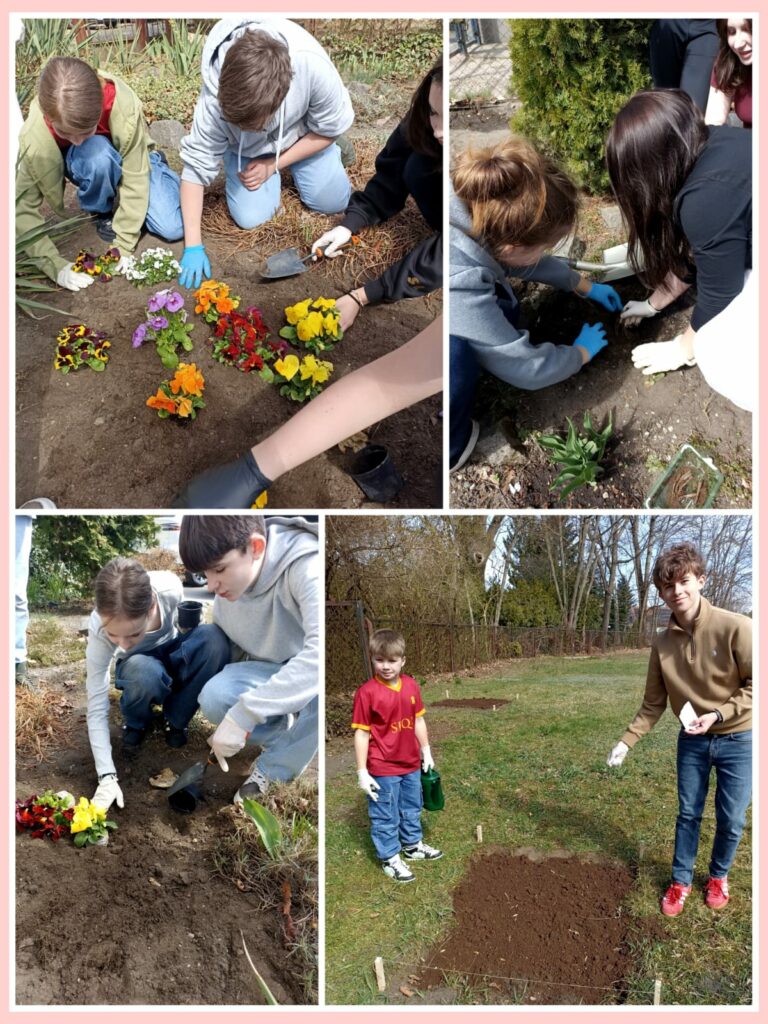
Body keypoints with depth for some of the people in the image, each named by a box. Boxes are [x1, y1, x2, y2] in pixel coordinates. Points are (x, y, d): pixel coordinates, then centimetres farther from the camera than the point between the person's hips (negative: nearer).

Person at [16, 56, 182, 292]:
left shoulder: (124, 107, -39)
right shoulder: (34, 139, -35)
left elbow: (135, 178, -29)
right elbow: (24, 210, -29)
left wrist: (123, 245, -31)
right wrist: (56, 265, -39)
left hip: (133, 159, 1)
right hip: (84, 161, -1)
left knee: (172, 228, -17)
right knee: (96, 153, -39)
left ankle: (156, 164, 16)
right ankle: (102, 213, -6)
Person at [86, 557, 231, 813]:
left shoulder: (170, 589, -36)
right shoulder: (100, 627, -36)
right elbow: (96, 707, -31)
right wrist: (107, 776, -37)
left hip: (175, 654, 2)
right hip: (143, 664, -1)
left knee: (215, 638, -32)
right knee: (144, 673, -38)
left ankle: (175, 719, -7)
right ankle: (136, 723, 0)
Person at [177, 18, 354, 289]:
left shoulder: (313, 66, -41)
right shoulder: (216, 98, -39)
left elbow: (330, 128, -20)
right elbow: (196, 165, -28)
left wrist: (272, 165, -22)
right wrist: (193, 246, -31)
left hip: (300, 134, 1)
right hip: (245, 147, 0)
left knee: (333, 201, -5)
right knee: (250, 218, -13)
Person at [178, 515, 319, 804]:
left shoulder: (306, 567, -31)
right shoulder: (227, 589, -10)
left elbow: (320, 652, -45)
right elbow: (228, 649, 5)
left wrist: (244, 712, -45)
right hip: (267, 673, 4)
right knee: (214, 697, -25)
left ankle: (273, 770, -15)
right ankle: (282, 732, 1)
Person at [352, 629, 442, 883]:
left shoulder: (411, 685, -4)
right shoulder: (367, 692, -21)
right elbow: (361, 733, -16)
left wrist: (426, 752, 13)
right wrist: (362, 772, -15)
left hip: (411, 764, 6)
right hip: (382, 769, -6)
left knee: (412, 808, 25)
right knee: (385, 816, 10)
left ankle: (413, 844, 46)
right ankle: (389, 858, 27)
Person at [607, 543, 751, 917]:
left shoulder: (734, 627, -21)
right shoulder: (663, 643, -7)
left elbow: (755, 684, -16)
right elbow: (653, 703, 2)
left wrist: (718, 714, -23)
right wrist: (627, 741, -3)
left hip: (737, 739, -3)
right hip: (692, 741, 3)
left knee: (731, 819, 7)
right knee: (688, 814, 12)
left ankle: (718, 876, 33)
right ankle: (681, 881, 29)